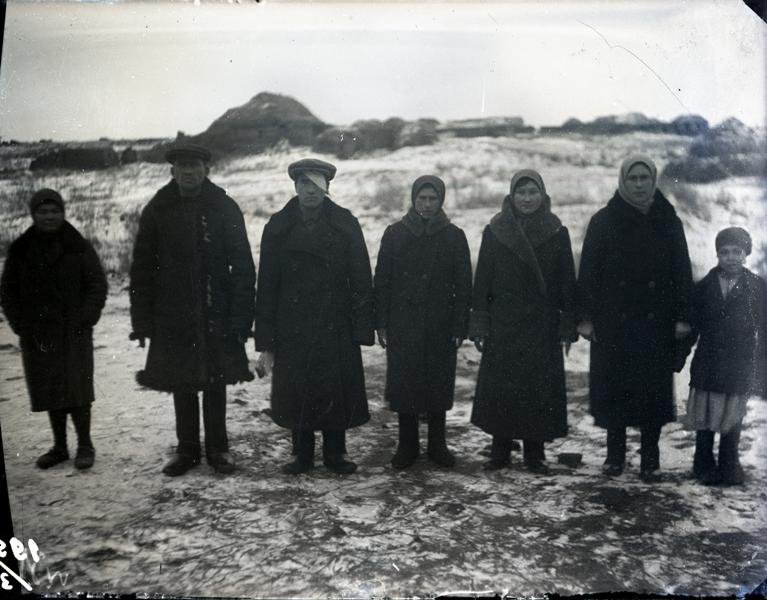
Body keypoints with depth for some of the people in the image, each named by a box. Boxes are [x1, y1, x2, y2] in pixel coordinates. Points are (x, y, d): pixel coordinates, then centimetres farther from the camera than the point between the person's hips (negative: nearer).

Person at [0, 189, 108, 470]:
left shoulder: (79, 248, -1)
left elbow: (98, 286, -2)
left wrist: (84, 321, -12)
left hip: (73, 332, -3)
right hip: (36, 335, 3)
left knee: (76, 388, -4)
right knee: (49, 390, 9)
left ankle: (85, 445, 9)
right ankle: (59, 446, 21)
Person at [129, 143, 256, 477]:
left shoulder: (224, 208, -2)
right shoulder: (157, 211, 3)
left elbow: (243, 267, -4)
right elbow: (142, 269, 4)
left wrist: (241, 317, -11)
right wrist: (142, 321, -1)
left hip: (216, 315, -1)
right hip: (172, 317, 2)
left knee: (215, 384, 8)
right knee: (181, 386, 10)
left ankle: (217, 449, 22)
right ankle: (187, 450, 24)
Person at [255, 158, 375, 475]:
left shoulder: (345, 224, 1)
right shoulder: (278, 227, 4)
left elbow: (361, 281, 0)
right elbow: (266, 287, 3)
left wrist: (361, 330, -8)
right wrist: (265, 342, -1)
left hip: (336, 330, -1)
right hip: (292, 331, 1)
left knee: (337, 393, 4)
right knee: (296, 396, 6)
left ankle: (334, 454, 23)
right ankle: (303, 455, 25)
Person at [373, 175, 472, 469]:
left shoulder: (453, 236, 3)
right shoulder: (395, 233, 4)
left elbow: (463, 285, 2)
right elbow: (381, 280, 4)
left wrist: (460, 327, -4)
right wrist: (381, 323, -2)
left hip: (440, 326, 0)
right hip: (402, 325, 0)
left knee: (439, 384, 6)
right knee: (403, 383, 3)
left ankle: (437, 445, 20)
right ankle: (407, 446, 16)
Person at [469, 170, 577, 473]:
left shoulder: (556, 233, 4)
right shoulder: (495, 232, 3)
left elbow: (566, 281, 5)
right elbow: (482, 280, 2)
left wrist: (568, 324, 0)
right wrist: (479, 325, -3)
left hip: (542, 326, 0)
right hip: (502, 326, 0)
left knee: (540, 387, 2)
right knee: (499, 387, 2)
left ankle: (535, 451, 15)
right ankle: (499, 450, 15)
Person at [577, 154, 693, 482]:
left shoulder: (668, 222, 6)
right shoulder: (603, 221, 1)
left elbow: (682, 272, 5)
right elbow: (588, 271, -2)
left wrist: (682, 317, -2)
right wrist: (586, 317, -7)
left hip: (656, 323, 1)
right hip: (613, 323, -1)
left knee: (654, 387, 3)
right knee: (614, 385, 3)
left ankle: (650, 456, 15)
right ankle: (615, 453, 16)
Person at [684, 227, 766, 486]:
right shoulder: (704, 287, 3)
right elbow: (692, 327, 5)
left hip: (740, 366, 0)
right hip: (707, 365, 1)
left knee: (733, 416, 8)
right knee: (705, 415, 6)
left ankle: (729, 465, 22)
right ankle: (704, 465, 19)